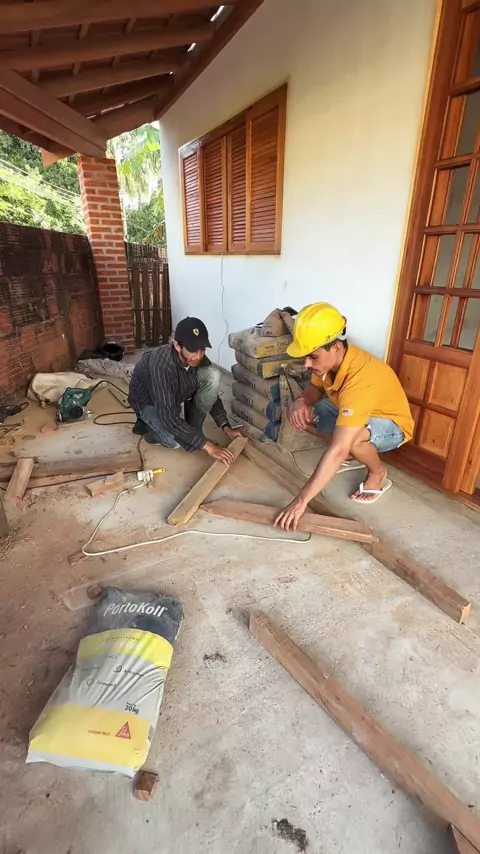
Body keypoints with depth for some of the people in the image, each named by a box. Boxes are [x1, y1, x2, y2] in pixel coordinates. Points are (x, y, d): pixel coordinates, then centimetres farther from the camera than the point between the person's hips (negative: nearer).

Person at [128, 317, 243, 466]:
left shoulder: (198, 358, -21)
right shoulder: (160, 365, -40)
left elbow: (211, 393, -7)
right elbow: (169, 416, -41)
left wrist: (226, 427, -16)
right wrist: (208, 446, -42)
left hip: (175, 395, 5)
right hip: (148, 401, -5)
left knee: (212, 375, -21)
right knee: (175, 441, -32)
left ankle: (193, 429, -6)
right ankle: (148, 425, 3)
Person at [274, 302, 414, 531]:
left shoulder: (360, 379, -41)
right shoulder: (330, 358, -18)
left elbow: (338, 450, -46)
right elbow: (315, 387, 4)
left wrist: (301, 500, -45)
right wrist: (301, 401, -23)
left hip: (392, 425, -7)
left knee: (352, 437, -40)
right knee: (301, 415, -11)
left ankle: (378, 473, -5)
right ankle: (354, 456, 8)